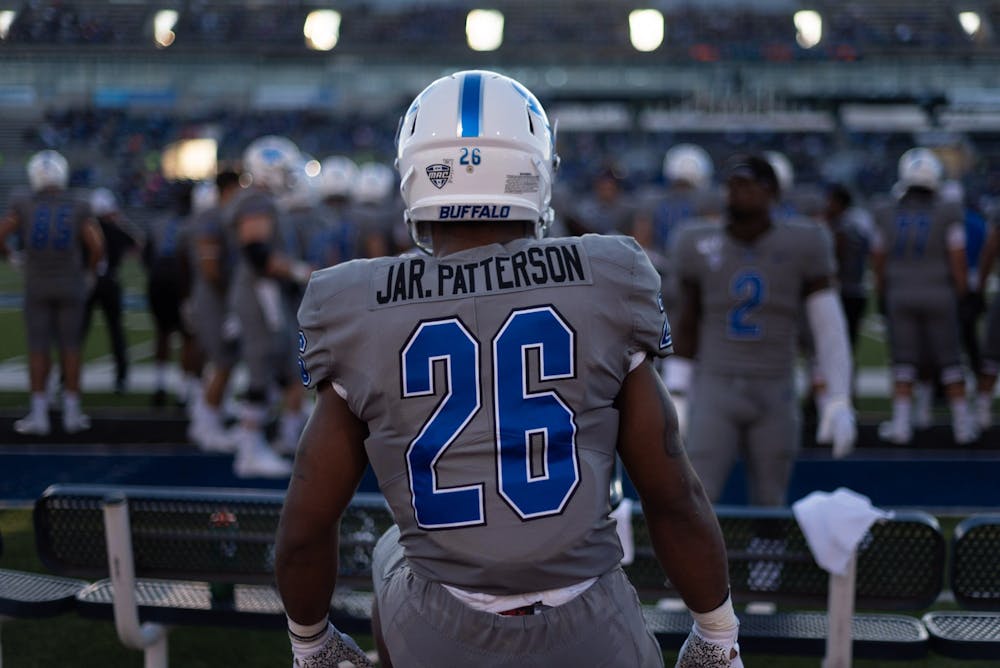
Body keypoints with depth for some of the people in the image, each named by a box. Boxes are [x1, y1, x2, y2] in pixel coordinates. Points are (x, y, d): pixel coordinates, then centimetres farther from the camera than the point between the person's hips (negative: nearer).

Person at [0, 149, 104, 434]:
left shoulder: (23, 205, -4)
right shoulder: (78, 207, -6)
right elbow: (96, 245, -12)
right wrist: (91, 270, 6)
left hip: (37, 288, 0)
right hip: (71, 287, 0)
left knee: (38, 348, 4)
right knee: (70, 347, 6)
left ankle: (38, 414, 3)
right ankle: (72, 413, 10)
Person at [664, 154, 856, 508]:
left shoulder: (801, 246, -2)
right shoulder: (700, 247, 2)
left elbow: (829, 327, 0)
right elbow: (687, 327, 9)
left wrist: (838, 402, -5)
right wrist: (676, 400, 6)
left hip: (774, 398, 0)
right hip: (715, 393, 0)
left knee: (768, 511, 6)